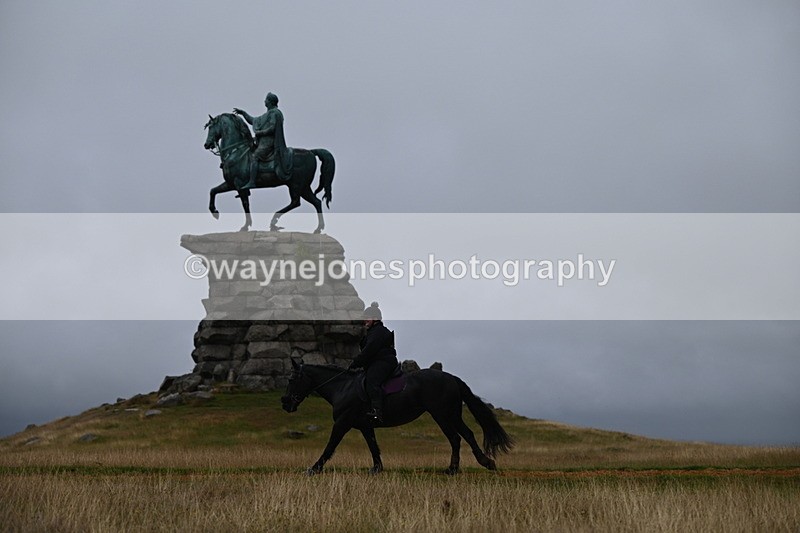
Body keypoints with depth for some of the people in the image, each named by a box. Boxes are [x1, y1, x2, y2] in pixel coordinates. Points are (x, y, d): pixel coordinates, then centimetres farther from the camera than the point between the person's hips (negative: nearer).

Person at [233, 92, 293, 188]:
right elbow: (254, 121, 30)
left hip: (268, 142, -11)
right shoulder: (268, 114, 24)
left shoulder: (274, 113, -8)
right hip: (264, 141, 11)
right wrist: (242, 113, 28)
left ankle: (251, 182, -32)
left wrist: (260, 132, -14)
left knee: (254, 157, -22)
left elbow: (272, 128, -19)